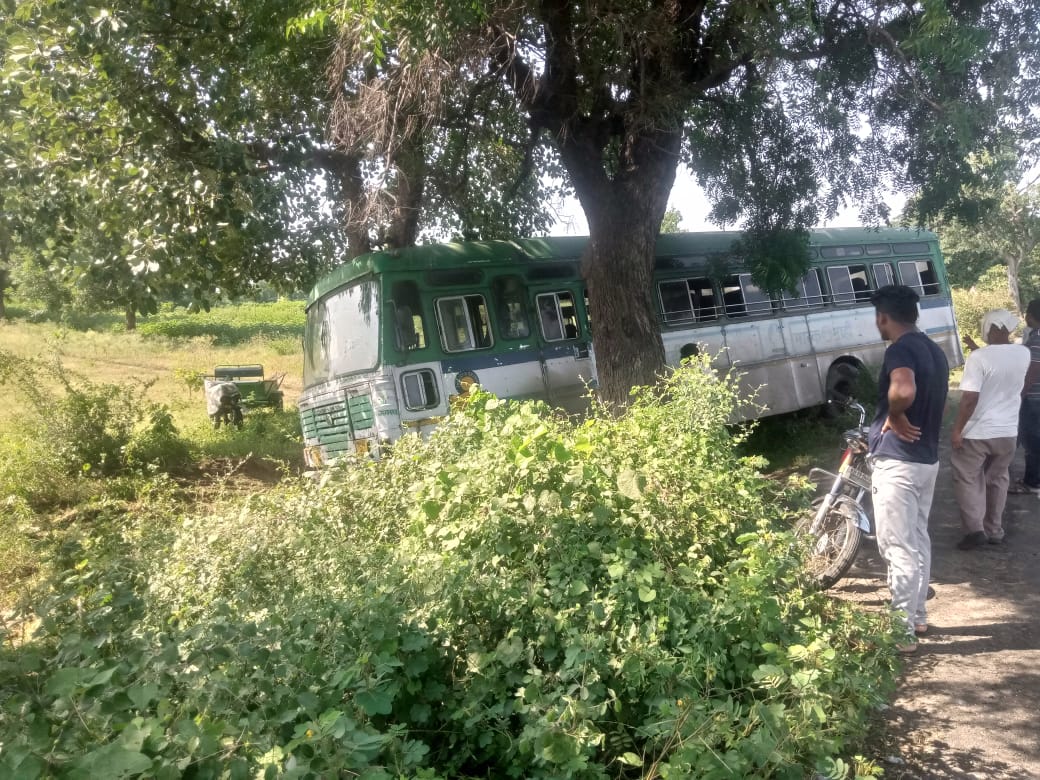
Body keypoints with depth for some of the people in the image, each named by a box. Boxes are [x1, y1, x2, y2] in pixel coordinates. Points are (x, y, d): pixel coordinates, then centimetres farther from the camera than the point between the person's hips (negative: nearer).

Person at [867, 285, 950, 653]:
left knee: (898, 548, -2)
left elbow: (904, 391, -39)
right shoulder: (934, 350, 12)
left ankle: (903, 633, 6)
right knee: (918, 540, 19)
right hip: (927, 457, 10)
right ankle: (917, 617, 31)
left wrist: (894, 417, -20)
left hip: (898, 461, -10)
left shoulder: (900, 350, -19)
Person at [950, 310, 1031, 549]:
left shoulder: (979, 357, -20)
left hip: (977, 432, -5)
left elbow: (970, 398, -23)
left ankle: (975, 529, 0)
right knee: (998, 480, 19)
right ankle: (994, 530, 26)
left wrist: (957, 429, -13)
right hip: (1008, 431, 5)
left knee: (967, 479, 9)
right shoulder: (1023, 354, -2)